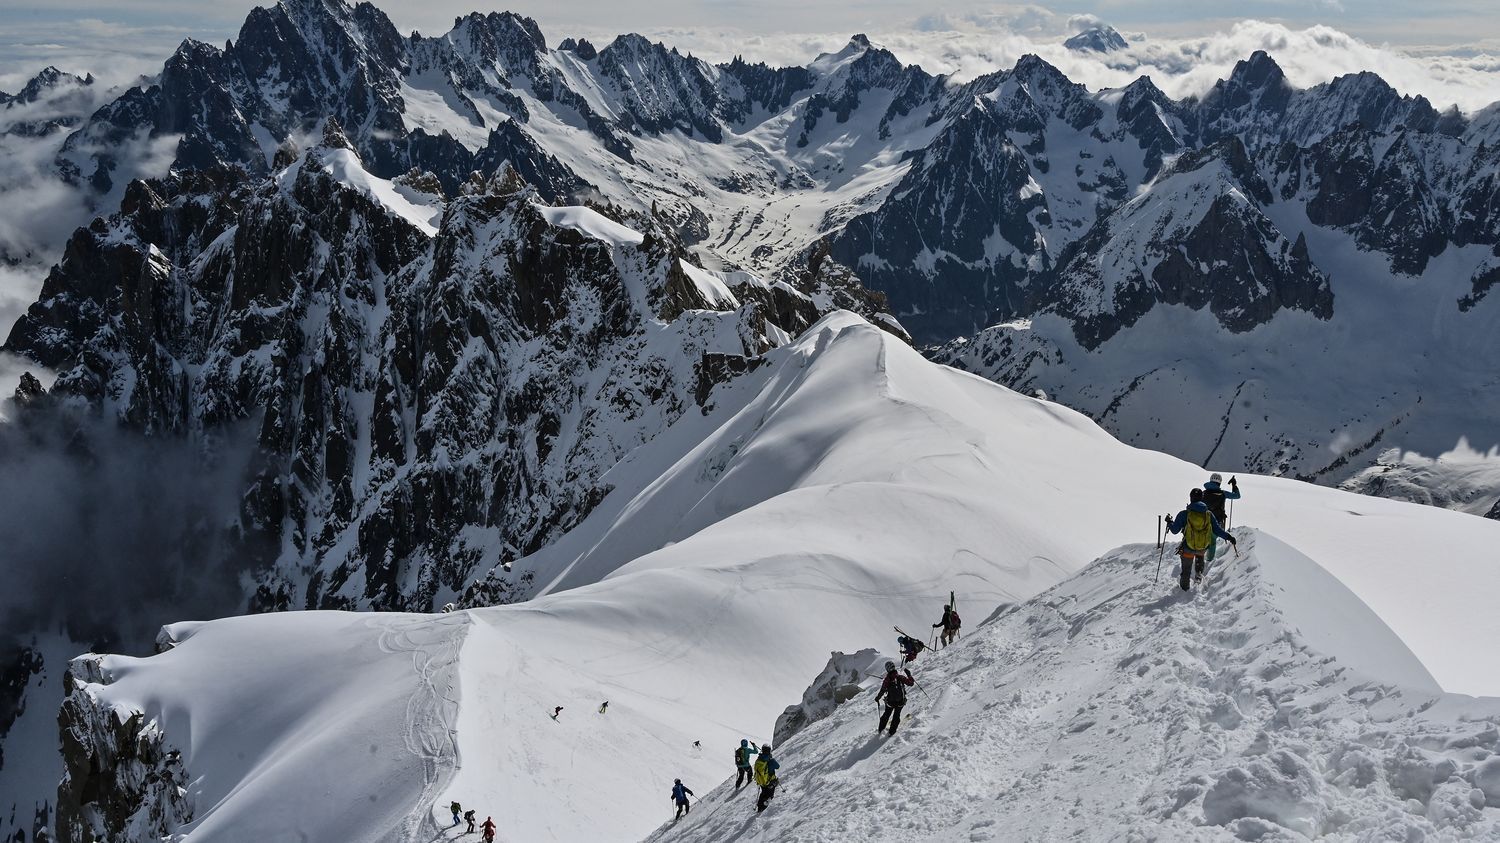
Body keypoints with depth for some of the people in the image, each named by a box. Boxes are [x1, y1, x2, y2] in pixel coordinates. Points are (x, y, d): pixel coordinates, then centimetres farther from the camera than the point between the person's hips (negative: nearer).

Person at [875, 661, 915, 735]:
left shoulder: (887, 680, -16)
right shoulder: (900, 677, -14)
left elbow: (882, 691, -16)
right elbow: (911, 683, -7)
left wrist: (877, 698, 0)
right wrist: (909, 675, 8)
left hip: (890, 702, 0)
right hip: (900, 702, 0)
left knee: (886, 714, 24)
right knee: (896, 716, 22)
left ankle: (880, 729, 35)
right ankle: (892, 731, 25)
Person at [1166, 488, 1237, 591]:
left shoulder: (1184, 514, -15)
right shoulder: (1209, 514, -9)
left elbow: (1174, 531, -8)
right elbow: (1217, 530, -4)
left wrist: (1170, 522, 12)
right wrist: (1228, 537, 11)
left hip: (1188, 548, -2)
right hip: (1203, 548, 2)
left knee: (1186, 571, 19)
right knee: (1200, 555, 40)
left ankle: (1185, 589, 31)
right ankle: (1198, 575, 32)